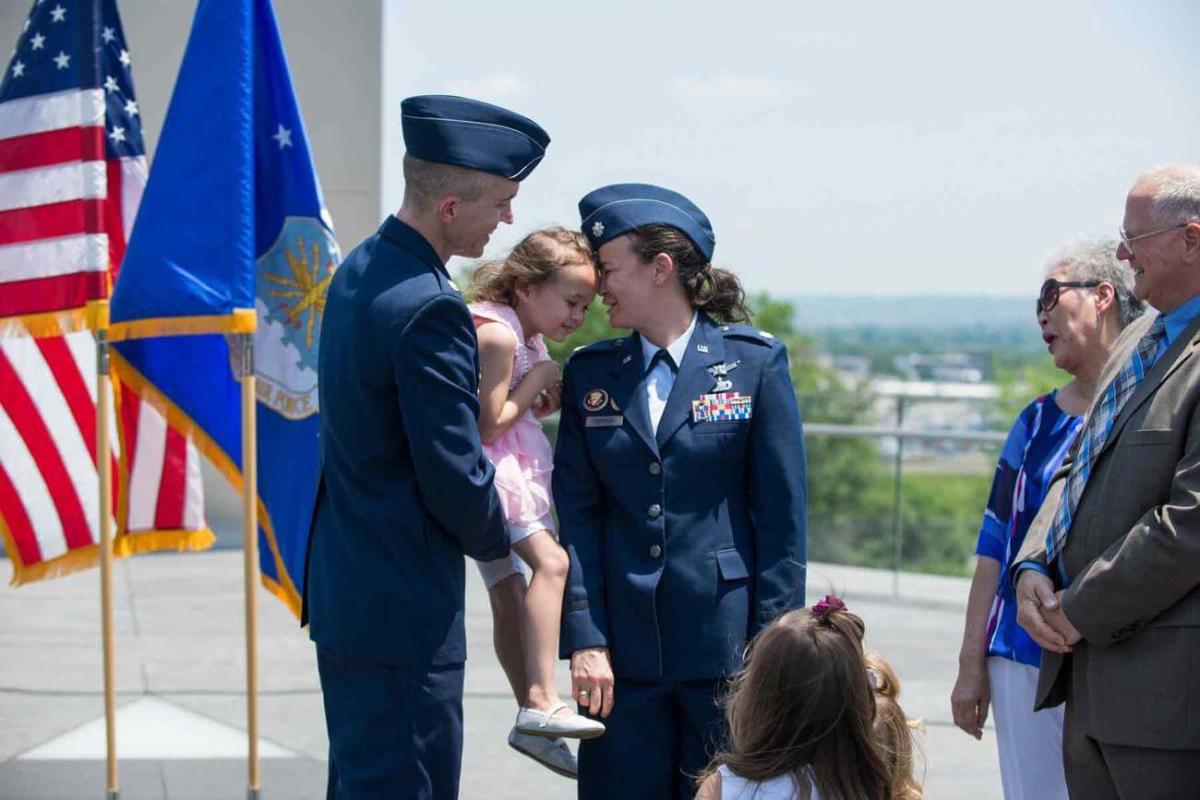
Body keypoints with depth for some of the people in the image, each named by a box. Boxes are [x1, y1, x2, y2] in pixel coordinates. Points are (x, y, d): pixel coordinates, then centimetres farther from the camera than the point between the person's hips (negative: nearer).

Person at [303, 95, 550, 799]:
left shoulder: (361, 268, 8)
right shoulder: (429, 308, -23)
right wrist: (496, 538, 0)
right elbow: (454, 475, -20)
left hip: (344, 588, 10)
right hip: (404, 610, -10)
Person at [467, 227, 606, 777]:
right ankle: (540, 702, -28)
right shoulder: (496, 334, -18)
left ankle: (531, 721, 23)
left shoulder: (529, 339, 13)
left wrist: (550, 401, 2)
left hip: (513, 477, 11)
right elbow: (487, 425, -21)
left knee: (510, 596, 15)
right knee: (550, 560, -23)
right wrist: (534, 384, -12)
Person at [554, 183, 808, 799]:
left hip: (724, 637, -2)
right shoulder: (590, 374, 9)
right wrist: (584, 638, -6)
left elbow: (782, 512, -1)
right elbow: (575, 512, 4)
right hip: (622, 643, 3)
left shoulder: (754, 363, 1)